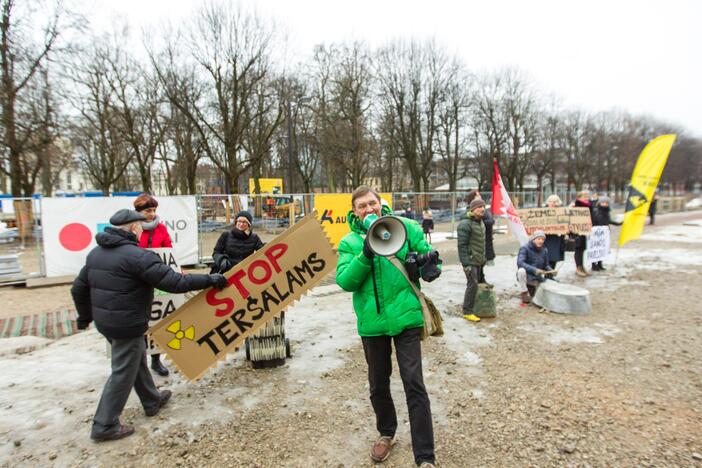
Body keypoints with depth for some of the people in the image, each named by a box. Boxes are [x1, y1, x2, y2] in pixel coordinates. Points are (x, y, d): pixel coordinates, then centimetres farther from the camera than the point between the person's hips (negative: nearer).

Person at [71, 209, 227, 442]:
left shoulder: (96, 253, 6)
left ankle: (152, 401, 40)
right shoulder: (137, 256, -22)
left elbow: (79, 288, 15)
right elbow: (175, 282, -25)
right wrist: (210, 279, -18)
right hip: (127, 326, -9)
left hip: (105, 321, 9)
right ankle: (105, 425, 18)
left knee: (137, 361, 23)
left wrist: (85, 316, 29)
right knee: (123, 372, 6)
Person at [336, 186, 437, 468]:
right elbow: (345, 281, -11)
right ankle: (386, 433, 45)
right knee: (378, 383, 18)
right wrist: (365, 255, -23)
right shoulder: (349, 242, 0)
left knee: (414, 383, 0)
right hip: (372, 321, 2)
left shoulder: (405, 227, -3)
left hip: (405, 317, -2)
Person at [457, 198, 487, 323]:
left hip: (479, 260, 9)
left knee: (477, 283, 15)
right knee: (472, 285, -8)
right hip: (470, 261, -9)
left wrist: (483, 258, 18)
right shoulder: (465, 224, -18)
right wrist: (466, 263, -23)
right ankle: (467, 312, 1)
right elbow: (462, 245, -21)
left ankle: (473, 307, 28)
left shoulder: (480, 222, 12)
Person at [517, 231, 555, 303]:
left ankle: (531, 288, 23)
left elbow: (546, 265, 9)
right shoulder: (525, 248, -16)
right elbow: (520, 262, -30)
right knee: (521, 270, -37)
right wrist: (534, 270, -40)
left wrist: (551, 271, -14)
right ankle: (524, 293, -16)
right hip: (526, 276, -5)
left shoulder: (544, 250, 2)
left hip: (537, 279, 5)